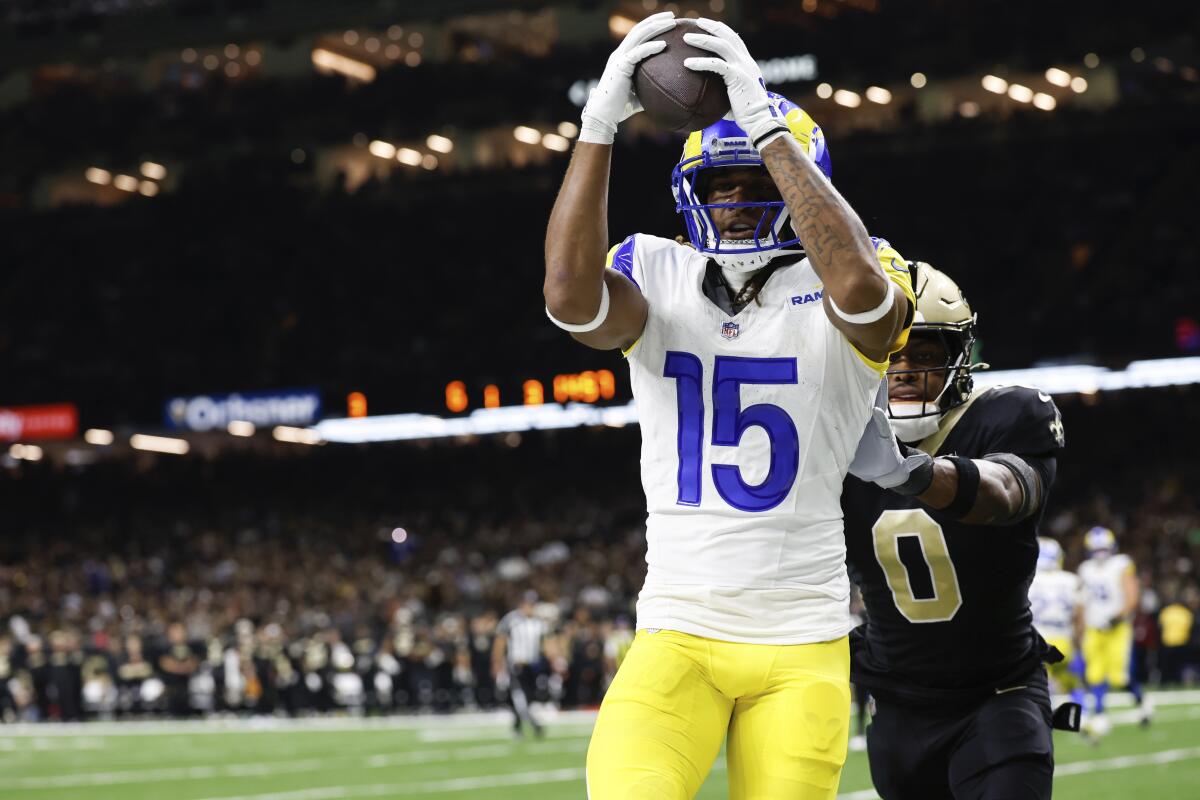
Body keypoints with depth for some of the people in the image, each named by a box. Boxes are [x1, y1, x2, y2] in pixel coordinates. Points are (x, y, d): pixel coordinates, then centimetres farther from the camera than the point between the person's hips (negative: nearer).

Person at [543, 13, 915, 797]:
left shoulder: (828, 293, -2)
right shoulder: (657, 276, 4)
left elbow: (859, 284, -29)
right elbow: (572, 297, -19)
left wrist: (770, 127, -28)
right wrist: (598, 125, -24)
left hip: (802, 650, 0)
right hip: (677, 636, 0)